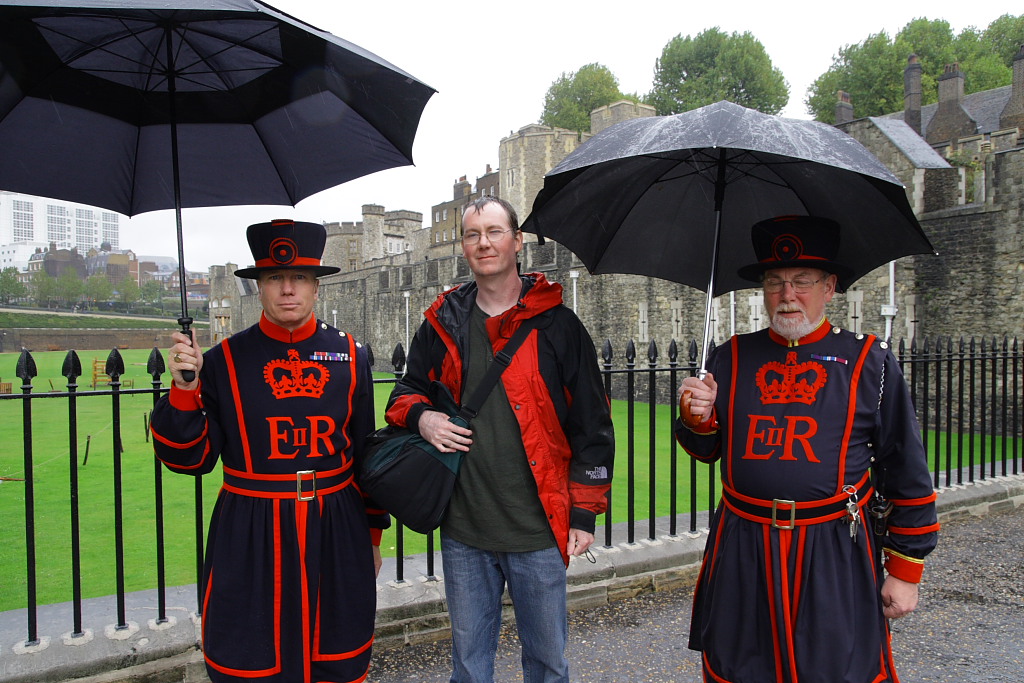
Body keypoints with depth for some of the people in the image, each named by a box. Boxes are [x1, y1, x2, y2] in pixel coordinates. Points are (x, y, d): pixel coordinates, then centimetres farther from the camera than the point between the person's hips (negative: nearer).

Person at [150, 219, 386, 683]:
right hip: (249, 540, -1)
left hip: (337, 533, 2)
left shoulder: (349, 356, 2)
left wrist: (373, 533, 13)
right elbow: (192, 458, -1)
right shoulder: (225, 360, -2)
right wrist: (184, 389, -16)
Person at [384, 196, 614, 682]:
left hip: (538, 531, -2)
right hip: (463, 531, 3)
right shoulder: (443, 323, 5)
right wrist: (421, 417, -9)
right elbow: (405, 395, 15)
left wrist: (584, 512, -4)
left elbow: (591, 423, -2)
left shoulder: (556, 324, -3)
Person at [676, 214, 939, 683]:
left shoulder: (870, 363, 0)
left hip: (836, 556, -2)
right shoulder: (731, 359, 5)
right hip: (742, 556, 2)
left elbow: (909, 476, 3)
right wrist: (698, 418, -10)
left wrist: (905, 570, 3)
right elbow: (706, 452, 12)